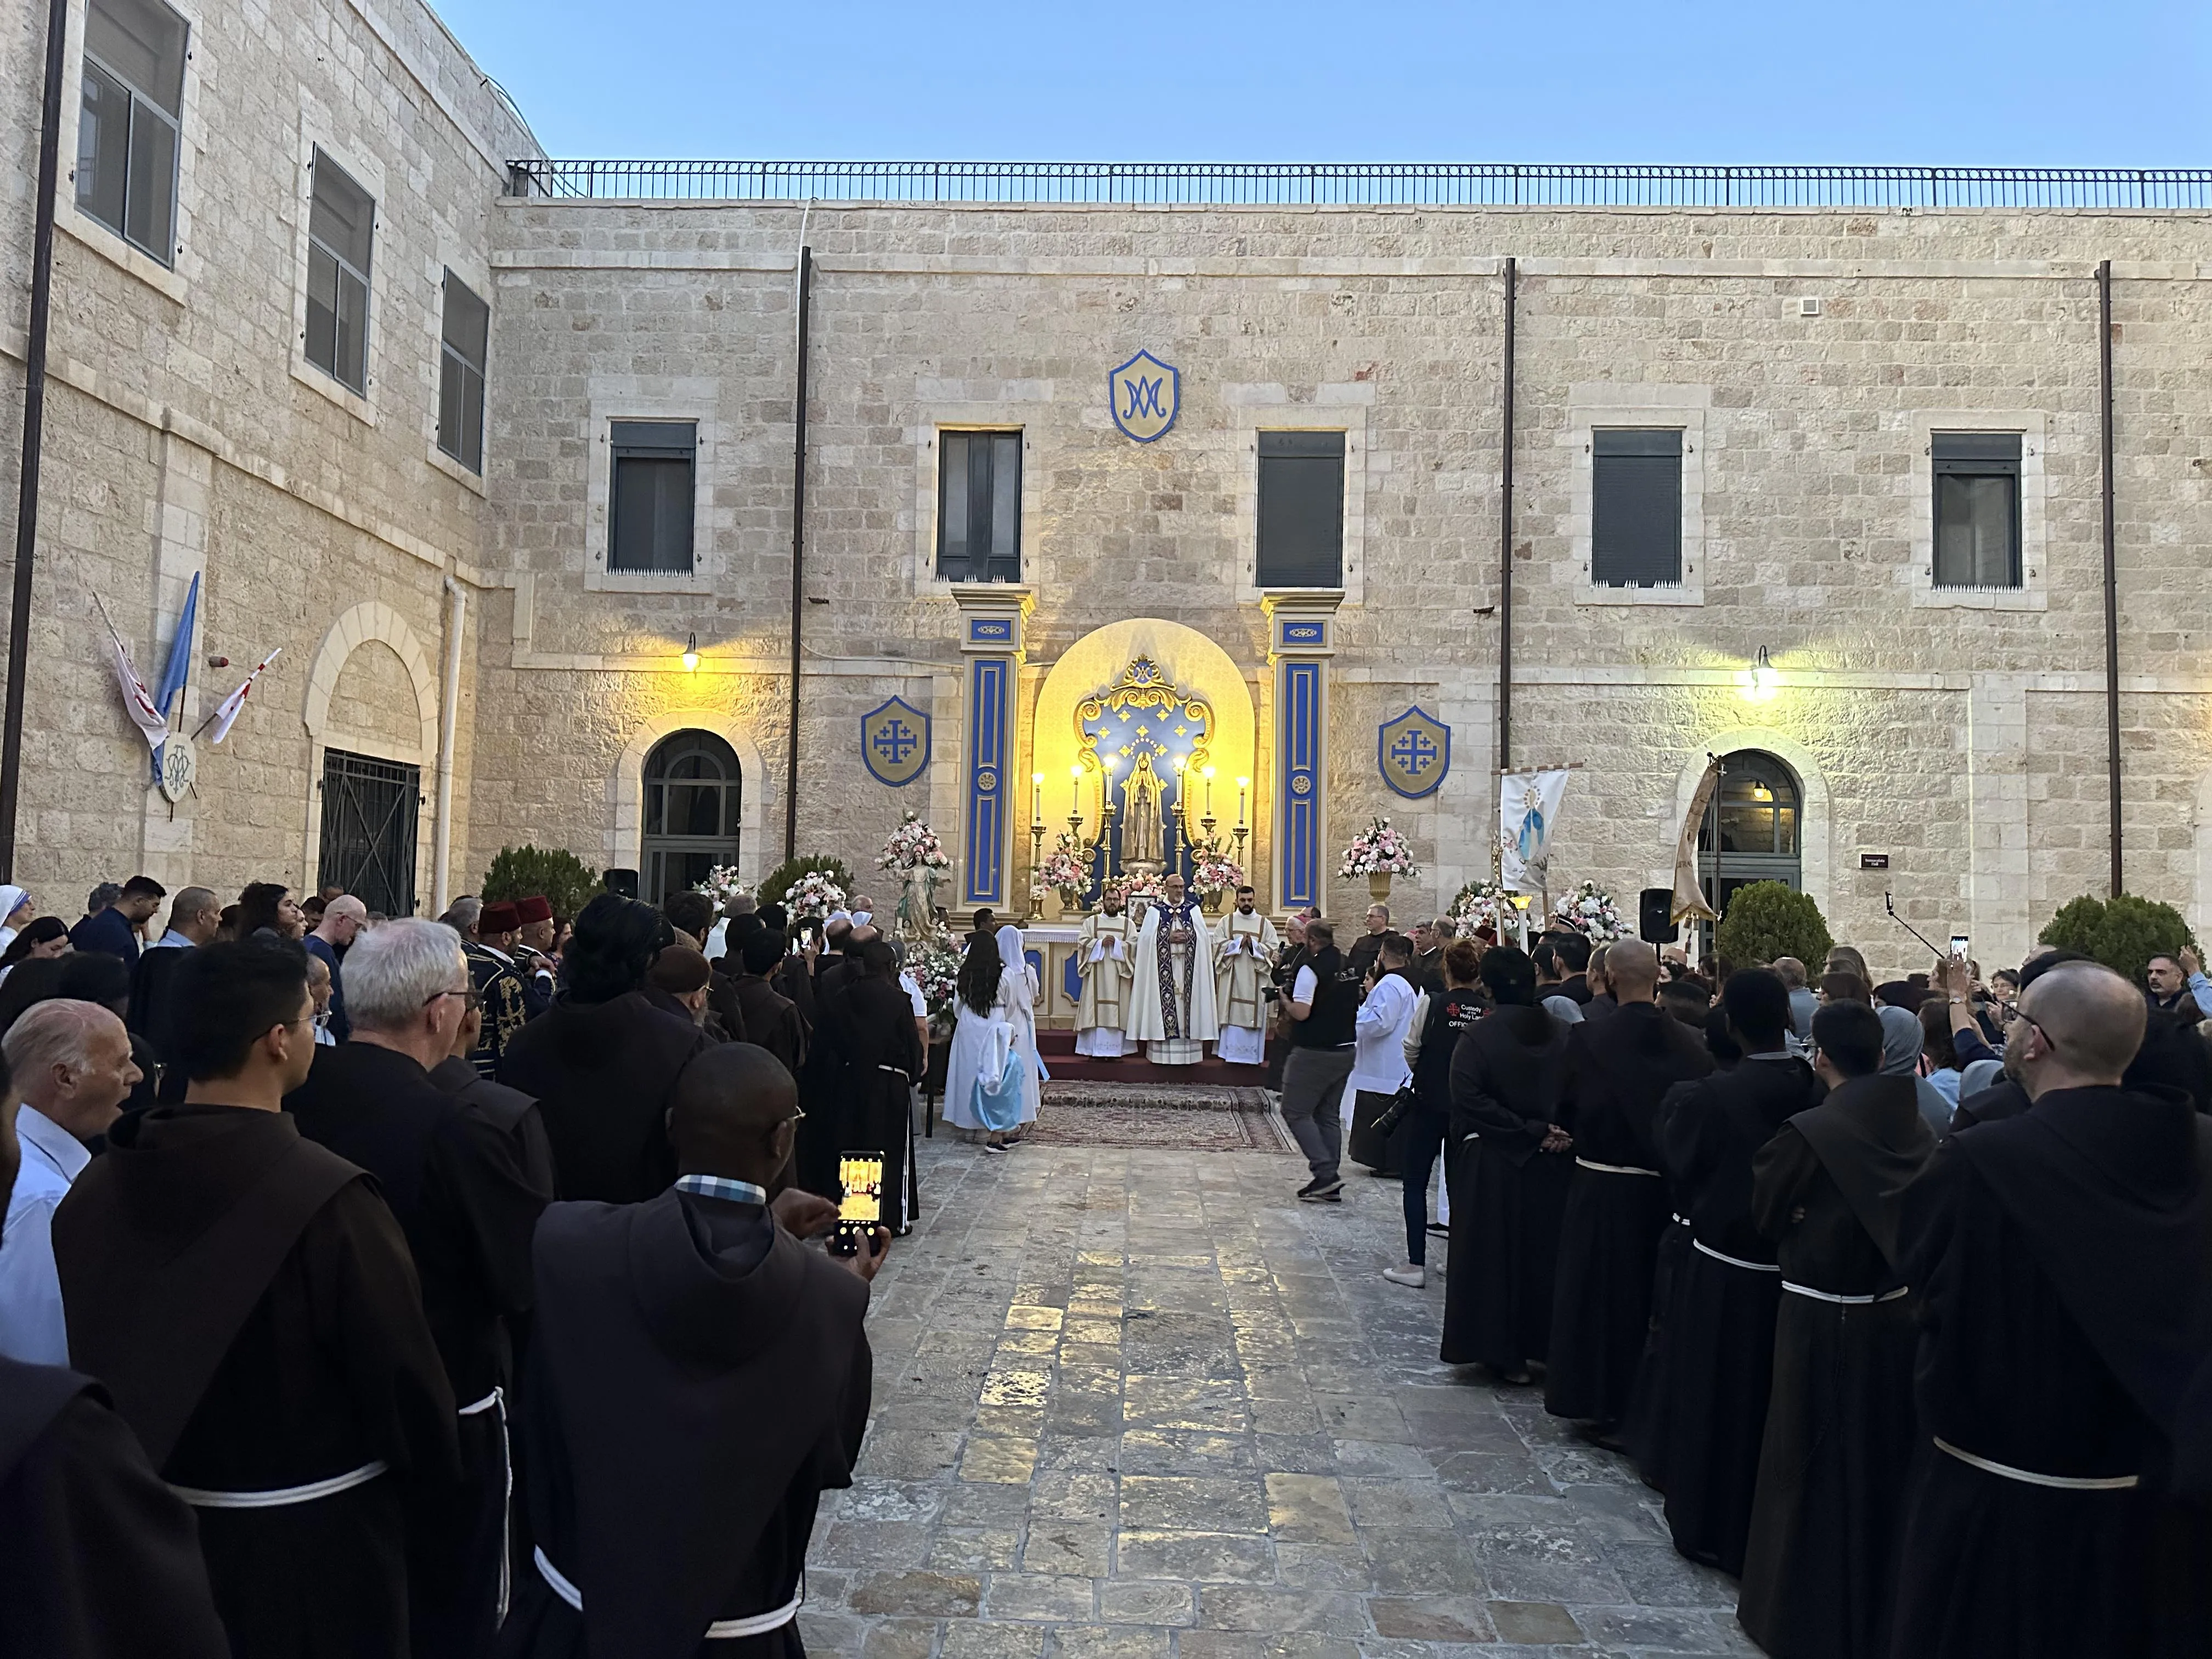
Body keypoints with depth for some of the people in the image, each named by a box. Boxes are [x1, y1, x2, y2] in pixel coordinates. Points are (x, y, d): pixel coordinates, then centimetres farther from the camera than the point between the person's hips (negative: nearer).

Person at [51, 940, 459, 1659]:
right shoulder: (327, 1196, -27)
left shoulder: (96, 1186, -8)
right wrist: (435, 1481, -1)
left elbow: (81, 1356, 4)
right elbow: (400, 1371, -20)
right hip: (310, 1535, -5)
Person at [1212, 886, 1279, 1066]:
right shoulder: (1226, 922, 7)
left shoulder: (1265, 924, 8)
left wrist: (1254, 945, -13)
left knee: (1254, 1015, 0)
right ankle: (1232, 1052, 4)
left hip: (1255, 980, 0)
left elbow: (1274, 950, 1)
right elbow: (1217, 946, -1)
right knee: (1232, 1015, -2)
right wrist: (1238, 943, -12)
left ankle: (1253, 1054, 5)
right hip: (1231, 978, 0)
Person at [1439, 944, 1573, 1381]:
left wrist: (1530, 1132, -16)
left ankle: (1502, 1351, 14)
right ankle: (1541, 1343, 23)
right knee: (1543, 1251, 15)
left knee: (1494, 1253, 8)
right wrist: (1545, 1133, -7)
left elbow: (1470, 1102, -21)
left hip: (1491, 1164, -3)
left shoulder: (1477, 1037, -13)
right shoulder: (1561, 1035, -1)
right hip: (1550, 1165, 4)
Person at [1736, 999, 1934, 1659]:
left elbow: (1764, 1213, -7)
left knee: (1814, 1470, 9)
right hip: (1898, 1315, 5)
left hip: (1824, 1323, -5)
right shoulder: (1916, 1127, -4)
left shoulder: (1808, 1132, -20)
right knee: (1881, 1464, 19)